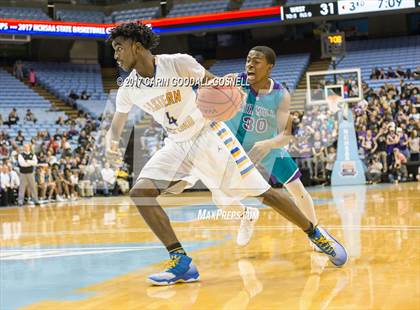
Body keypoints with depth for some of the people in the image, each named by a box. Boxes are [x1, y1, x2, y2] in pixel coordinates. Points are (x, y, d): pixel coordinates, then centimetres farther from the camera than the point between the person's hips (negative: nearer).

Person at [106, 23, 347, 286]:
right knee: (140, 192, -16)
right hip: (179, 146, 5)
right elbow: (116, 127, 7)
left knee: (262, 191, -7)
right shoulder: (128, 89, -6)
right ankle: (181, 262, -14)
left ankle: (317, 235, 13)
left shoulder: (178, 63, -19)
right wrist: (111, 143, -17)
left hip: (209, 134, -5)